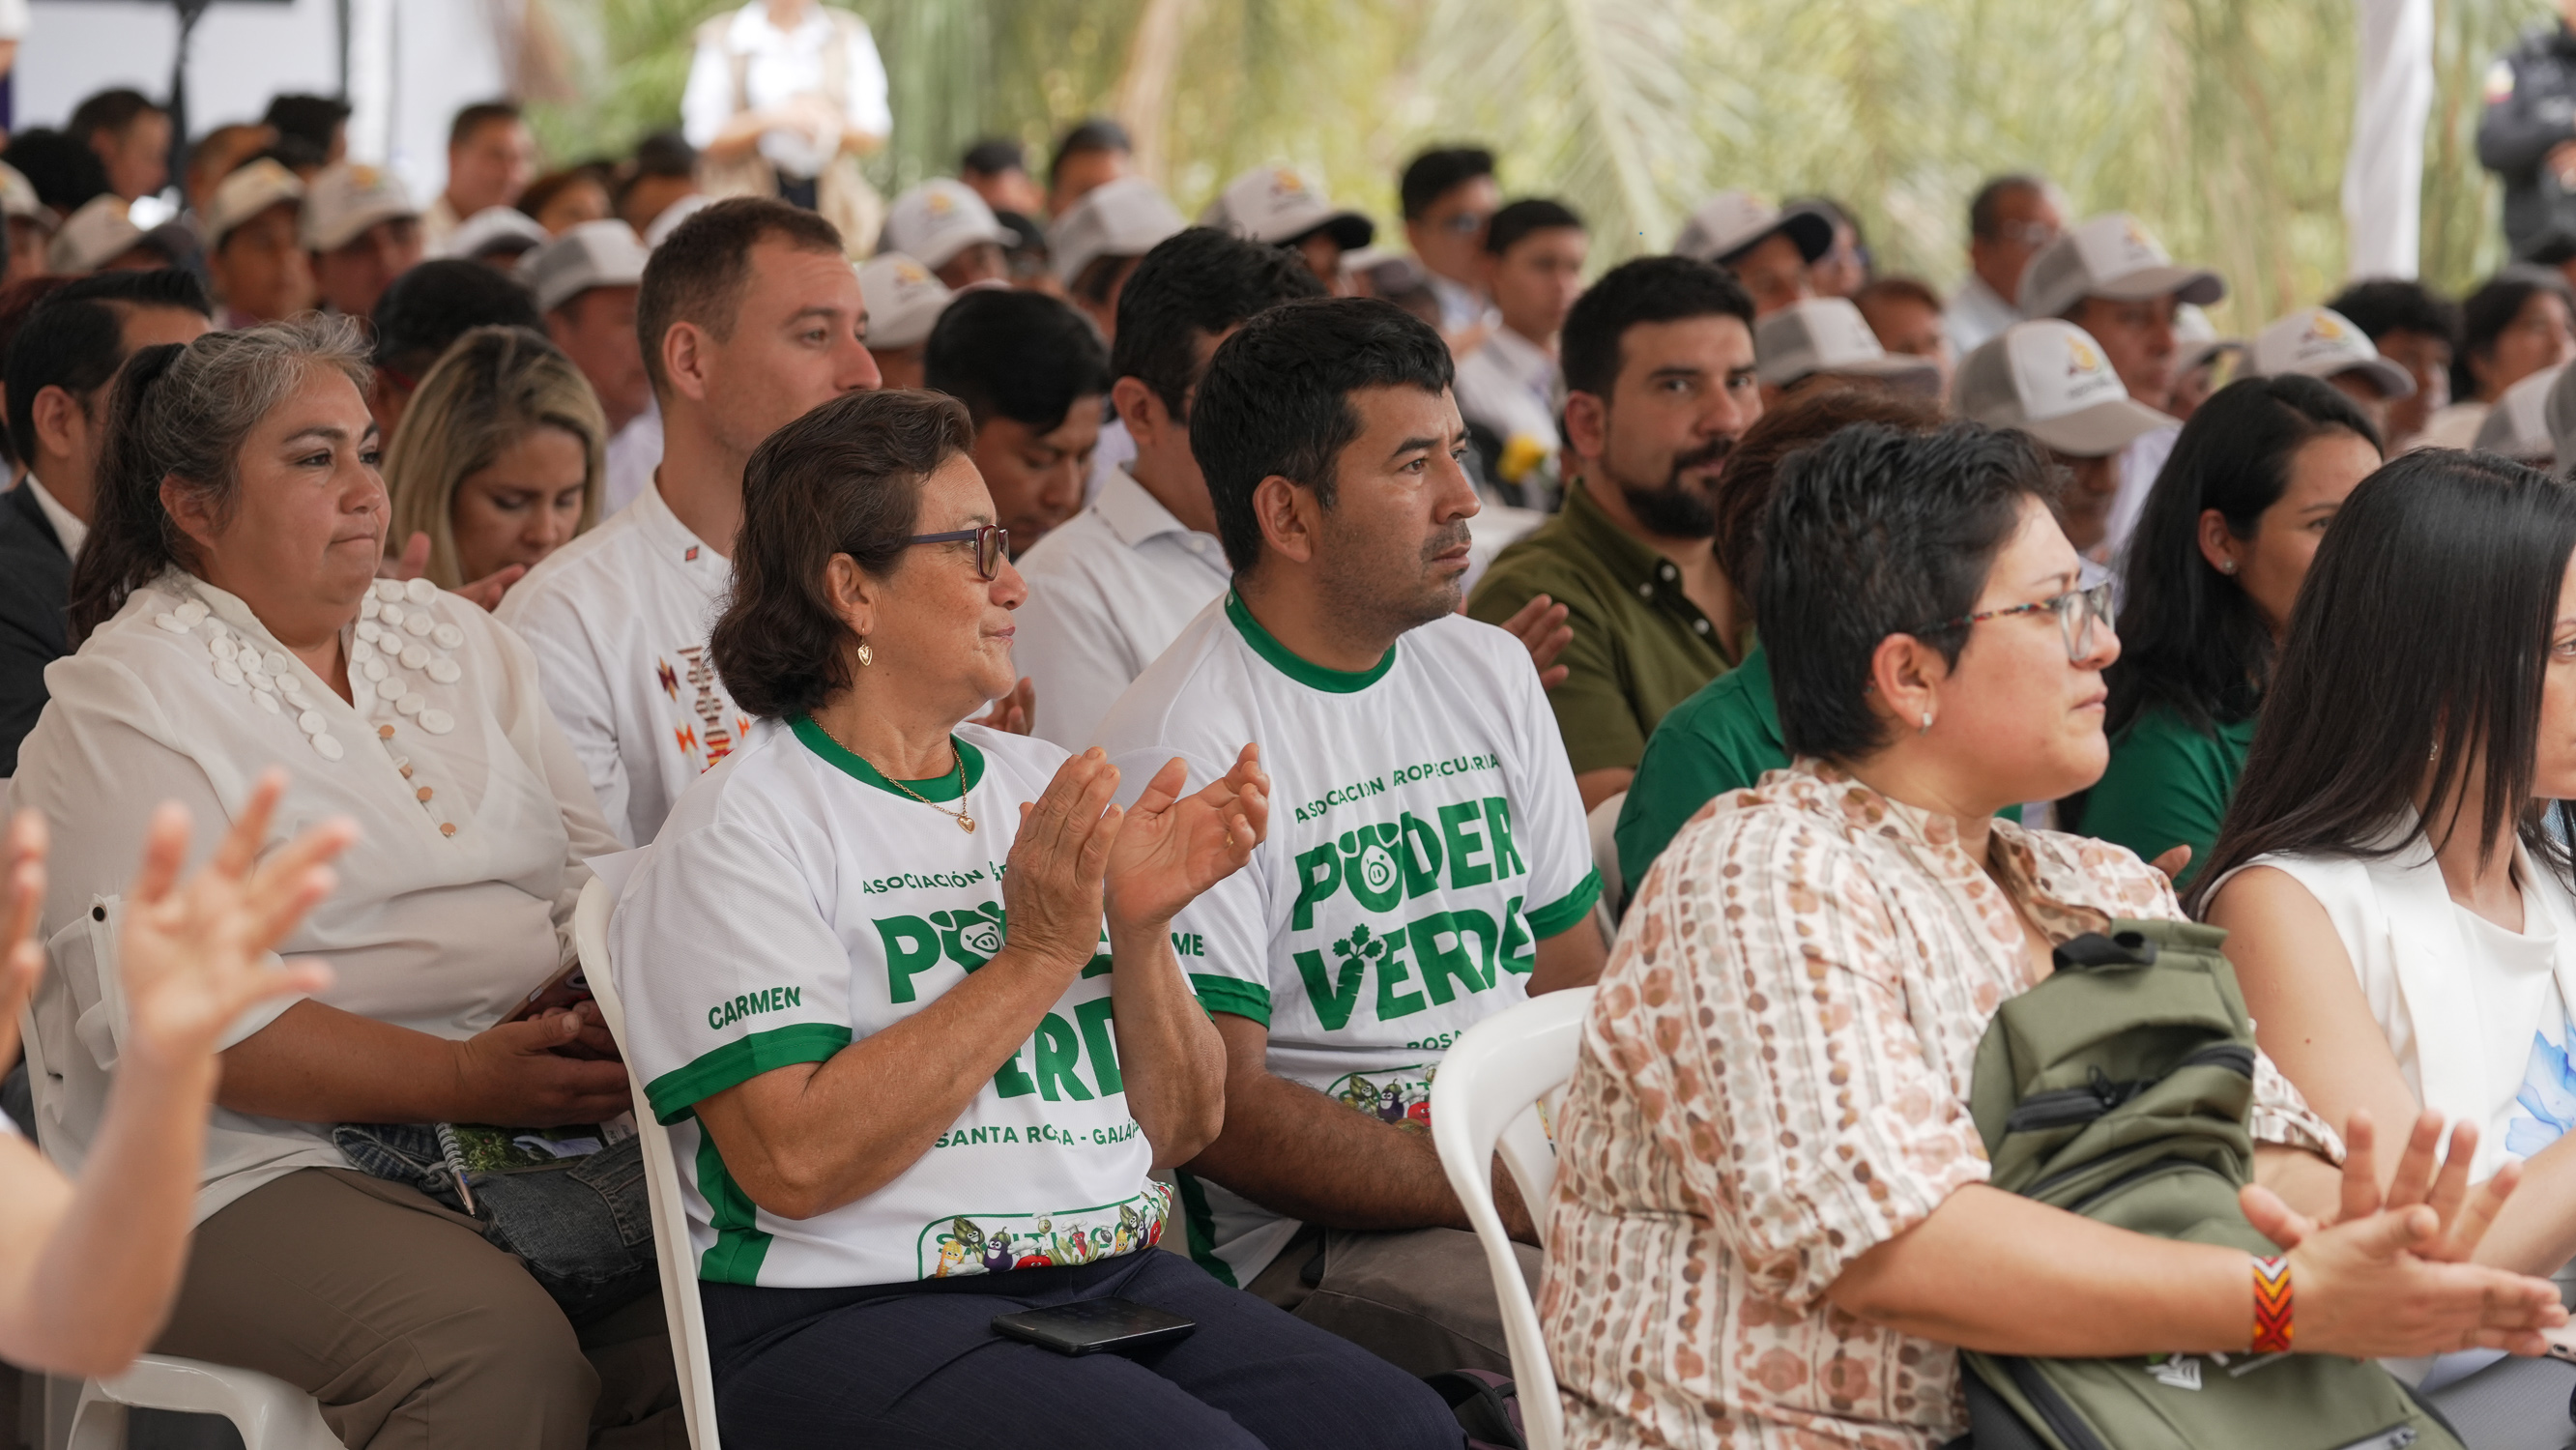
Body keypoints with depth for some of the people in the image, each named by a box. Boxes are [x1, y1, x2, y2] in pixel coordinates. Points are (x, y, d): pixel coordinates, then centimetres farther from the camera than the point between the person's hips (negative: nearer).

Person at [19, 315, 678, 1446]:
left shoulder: (457, 640, 19)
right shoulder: (128, 699, -2)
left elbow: (597, 876, 15)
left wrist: (619, 1015, -9)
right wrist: (465, 1079, -21)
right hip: (254, 1167, -6)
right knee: (502, 1352, -34)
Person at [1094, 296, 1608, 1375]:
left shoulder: (1491, 671, 16)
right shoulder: (1175, 750, -9)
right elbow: (1222, 1115, -14)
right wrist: (1511, 1198, -19)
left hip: (1531, 1169, 8)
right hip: (1307, 1238, -7)